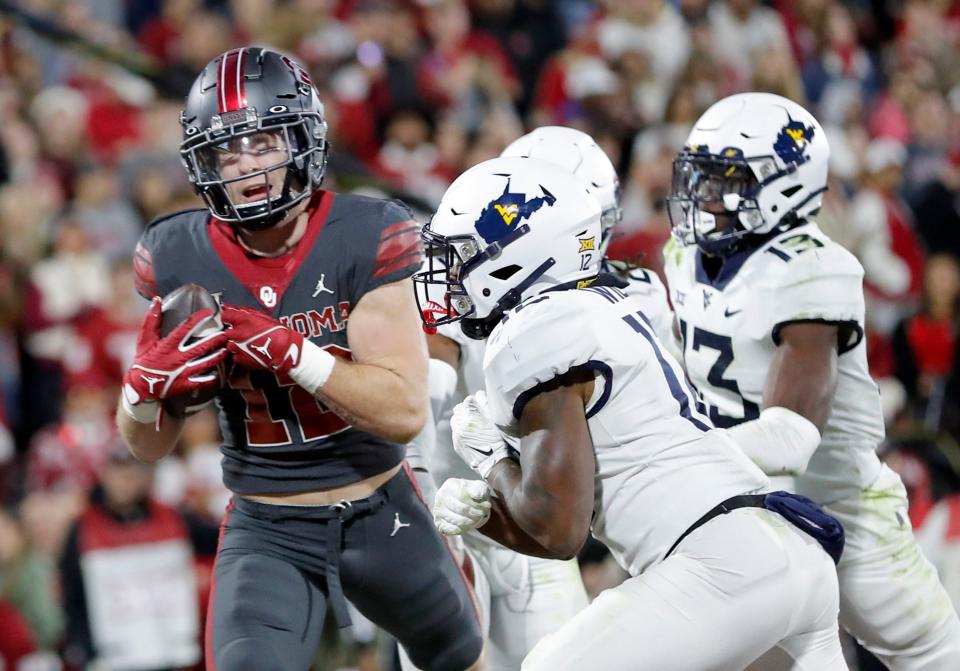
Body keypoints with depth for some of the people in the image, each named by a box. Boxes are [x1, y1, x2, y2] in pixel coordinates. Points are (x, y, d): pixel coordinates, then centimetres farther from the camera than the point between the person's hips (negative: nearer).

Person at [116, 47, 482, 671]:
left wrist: (287, 352, -33)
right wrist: (147, 384, -22)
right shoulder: (179, 258, -8)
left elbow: (405, 412, -23)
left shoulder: (366, 237, -17)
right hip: (265, 532, 0)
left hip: (382, 518, 0)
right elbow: (149, 445, 0)